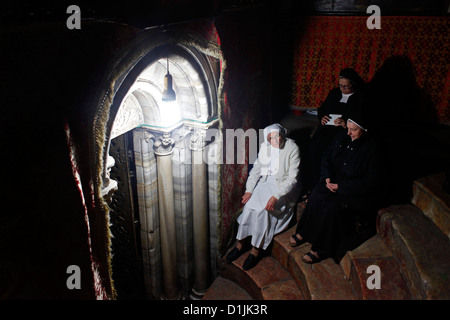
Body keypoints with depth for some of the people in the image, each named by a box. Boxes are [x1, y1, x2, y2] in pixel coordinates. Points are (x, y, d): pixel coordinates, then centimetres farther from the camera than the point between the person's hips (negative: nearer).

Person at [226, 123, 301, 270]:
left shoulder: (292, 149, -16)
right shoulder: (265, 146, 0)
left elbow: (292, 178, -19)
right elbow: (256, 168, 7)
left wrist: (276, 196, -29)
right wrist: (249, 190, -5)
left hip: (284, 187, -4)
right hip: (266, 181, 5)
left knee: (263, 209, -27)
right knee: (249, 205, -21)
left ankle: (256, 250, -11)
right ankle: (240, 243, -7)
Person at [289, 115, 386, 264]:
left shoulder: (373, 148, -15)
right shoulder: (342, 138, 3)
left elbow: (370, 182, -19)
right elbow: (327, 157, 13)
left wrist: (340, 187, -20)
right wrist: (327, 177, -6)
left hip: (361, 194, -6)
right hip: (336, 182, 6)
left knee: (333, 206, -28)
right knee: (316, 196, -22)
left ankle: (321, 249, -14)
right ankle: (304, 232, -7)